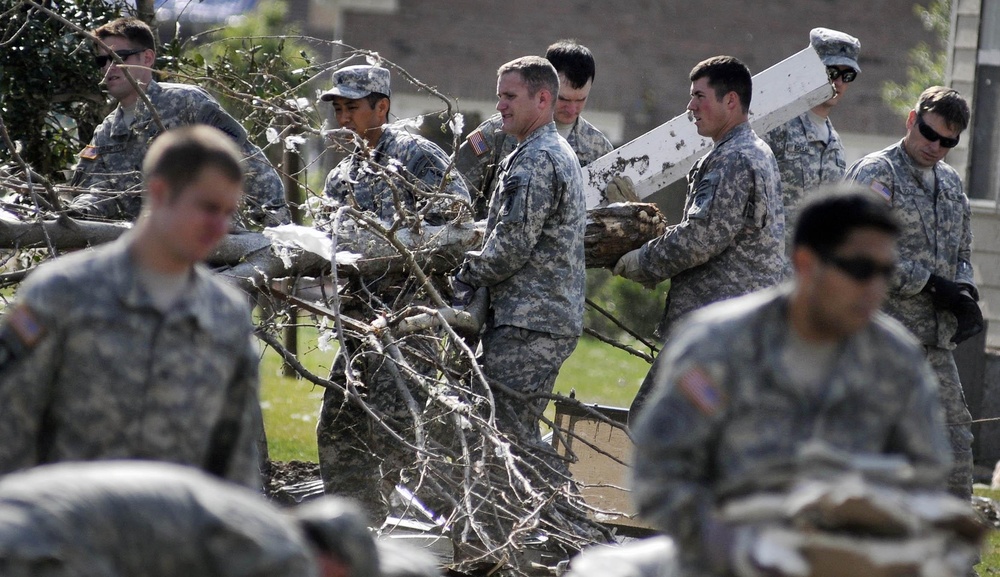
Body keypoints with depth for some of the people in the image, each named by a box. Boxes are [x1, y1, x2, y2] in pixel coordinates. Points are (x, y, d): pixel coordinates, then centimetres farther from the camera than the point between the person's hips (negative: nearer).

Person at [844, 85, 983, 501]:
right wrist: (932, 285, -15)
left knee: (955, 437, 6)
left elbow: (962, 253, 25)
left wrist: (965, 291, 2)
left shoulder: (951, 184, 19)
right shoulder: (876, 173, -5)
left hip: (936, 338, 7)